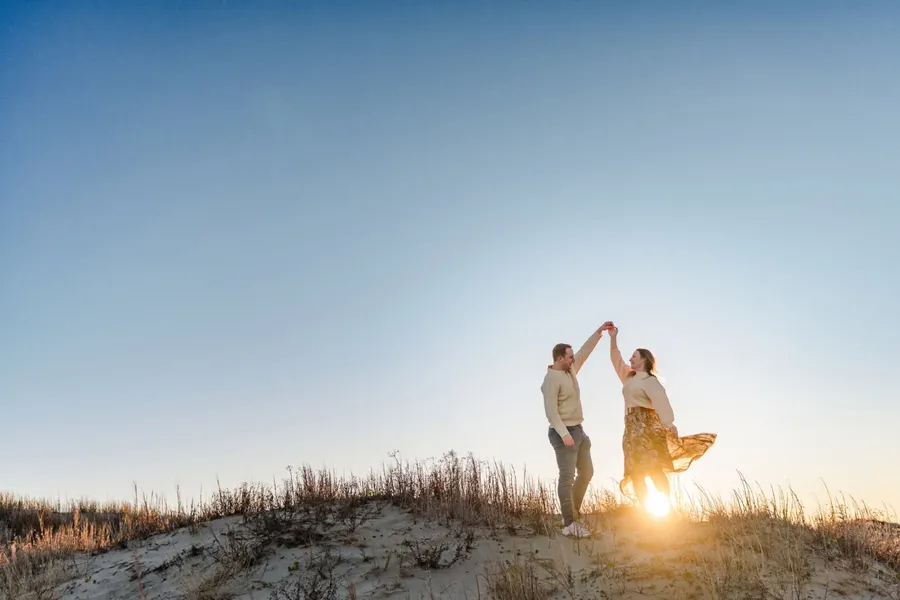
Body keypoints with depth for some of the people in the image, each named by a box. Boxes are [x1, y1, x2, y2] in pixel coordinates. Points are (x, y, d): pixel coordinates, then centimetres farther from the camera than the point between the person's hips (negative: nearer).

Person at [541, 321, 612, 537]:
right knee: (567, 476, -8)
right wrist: (564, 433, -29)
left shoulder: (571, 370, 9)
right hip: (564, 433, -10)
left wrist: (600, 331, 16)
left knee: (586, 473, 14)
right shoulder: (552, 379, -17)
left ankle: (573, 515, 23)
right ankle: (569, 524, -2)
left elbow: (585, 351, 20)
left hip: (577, 430, 10)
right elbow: (551, 411, -22)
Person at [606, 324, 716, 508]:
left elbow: (661, 401, -15)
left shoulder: (649, 380, -4)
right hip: (632, 427, 8)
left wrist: (669, 423, -27)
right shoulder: (629, 378, 19)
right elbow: (616, 359, 26)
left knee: (654, 469, -14)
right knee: (635, 472, 0)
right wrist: (613, 337, 21)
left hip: (647, 426, -8)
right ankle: (646, 510, 0)